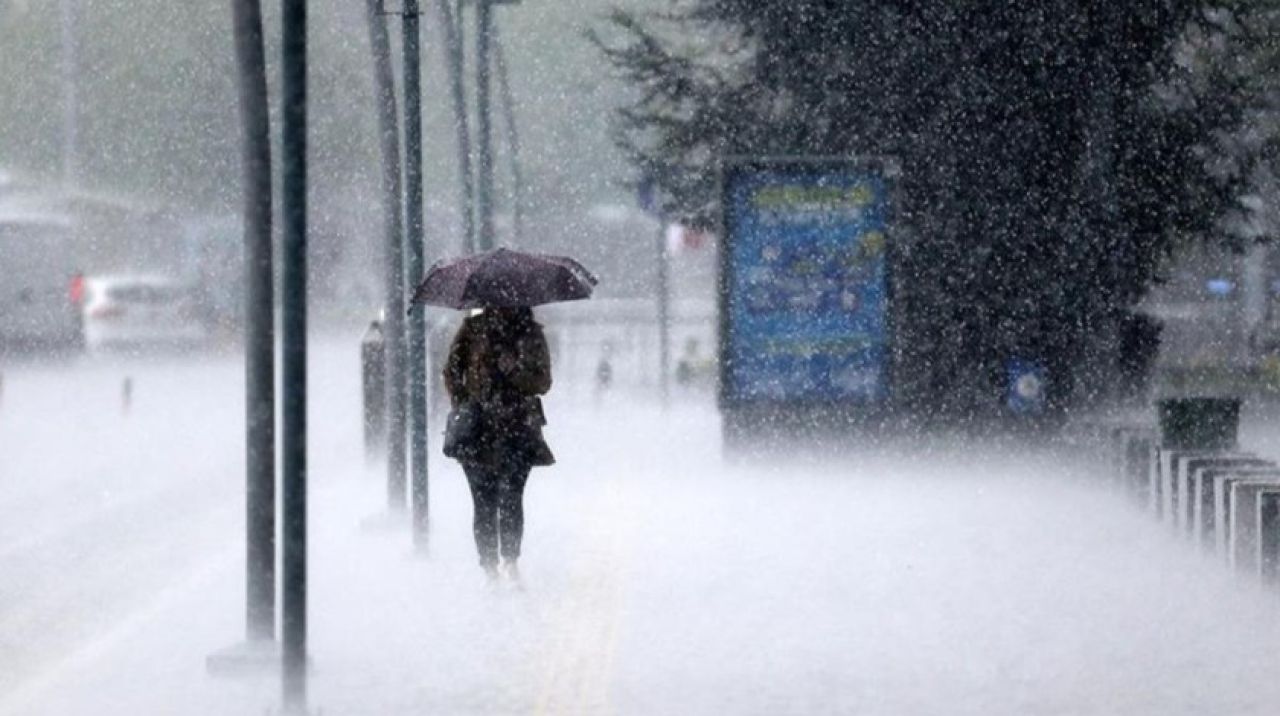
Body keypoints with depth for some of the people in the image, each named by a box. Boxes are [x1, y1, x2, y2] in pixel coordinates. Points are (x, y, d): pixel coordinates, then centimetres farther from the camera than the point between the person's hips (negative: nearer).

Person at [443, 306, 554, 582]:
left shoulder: (531, 334, 9)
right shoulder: (473, 329, 7)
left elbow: (543, 382, 6)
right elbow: (452, 371, 9)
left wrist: (514, 371, -11)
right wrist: (461, 405, -4)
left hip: (518, 428, 0)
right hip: (479, 427, 0)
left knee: (511, 497, -13)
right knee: (485, 503, -2)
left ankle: (510, 560, -5)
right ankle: (490, 568, 3)